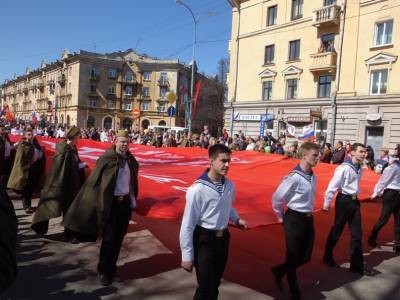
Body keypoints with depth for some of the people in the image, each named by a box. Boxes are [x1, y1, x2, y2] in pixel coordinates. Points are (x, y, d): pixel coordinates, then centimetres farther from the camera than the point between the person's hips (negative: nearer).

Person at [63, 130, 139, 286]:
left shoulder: (131, 160, 2)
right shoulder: (106, 158, -13)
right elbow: (94, 180, -13)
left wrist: (133, 200, 11)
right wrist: (96, 202, -15)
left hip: (125, 202, 5)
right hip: (110, 203, -5)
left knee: (118, 237, 15)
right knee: (109, 238, 0)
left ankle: (111, 267, 33)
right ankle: (103, 271, 19)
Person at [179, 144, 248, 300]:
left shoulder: (229, 186, -3)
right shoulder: (198, 189, -23)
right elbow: (187, 224, -18)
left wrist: (236, 219, -1)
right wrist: (187, 255, -15)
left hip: (223, 238, 6)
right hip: (204, 241, -6)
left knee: (215, 284, 21)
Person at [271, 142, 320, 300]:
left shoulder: (312, 176, 3)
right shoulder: (294, 177, -22)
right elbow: (277, 197, -15)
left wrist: (308, 214, 19)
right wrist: (281, 216, -1)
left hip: (308, 218, 8)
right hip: (294, 219, -7)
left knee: (306, 256, 14)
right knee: (293, 257, 7)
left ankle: (279, 270, 37)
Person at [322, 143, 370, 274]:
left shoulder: (359, 169, 5)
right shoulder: (344, 168, -19)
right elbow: (332, 186, -17)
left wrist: (354, 199, 16)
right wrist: (326, 203, -13)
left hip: (354, 201, 8)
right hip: (344, 200, -7)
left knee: (357, 234, 10)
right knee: (337, 231, 7)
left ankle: (357, 265, 20)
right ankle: (328, 257, 28)